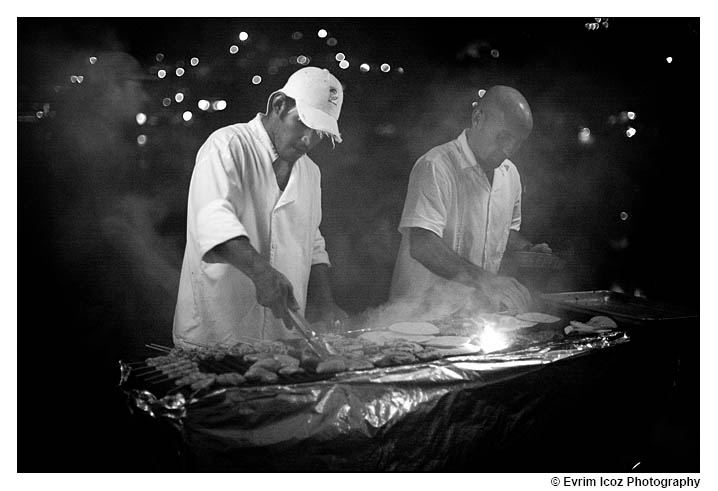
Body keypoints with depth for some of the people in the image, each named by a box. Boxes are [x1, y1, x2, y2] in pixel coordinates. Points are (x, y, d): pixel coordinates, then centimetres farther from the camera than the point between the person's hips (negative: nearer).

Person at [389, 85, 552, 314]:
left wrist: (528, 250, 8)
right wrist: (483, 279, -32)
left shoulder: (510, 174, 12)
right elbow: (421, 246, -25)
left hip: (479, 309, 6)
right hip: (424, 310, -6)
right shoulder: (436, 167, -14)